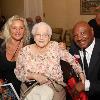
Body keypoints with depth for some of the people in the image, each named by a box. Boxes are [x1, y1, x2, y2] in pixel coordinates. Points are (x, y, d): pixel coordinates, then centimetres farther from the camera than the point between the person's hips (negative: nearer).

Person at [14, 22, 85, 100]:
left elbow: (71, 59, 4)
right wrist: (33, 76, -13)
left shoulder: (55, 46, 0)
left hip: (55, 91, 1)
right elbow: (18, 73, 0)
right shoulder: (25, 51, -1)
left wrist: (80, 73, -5)